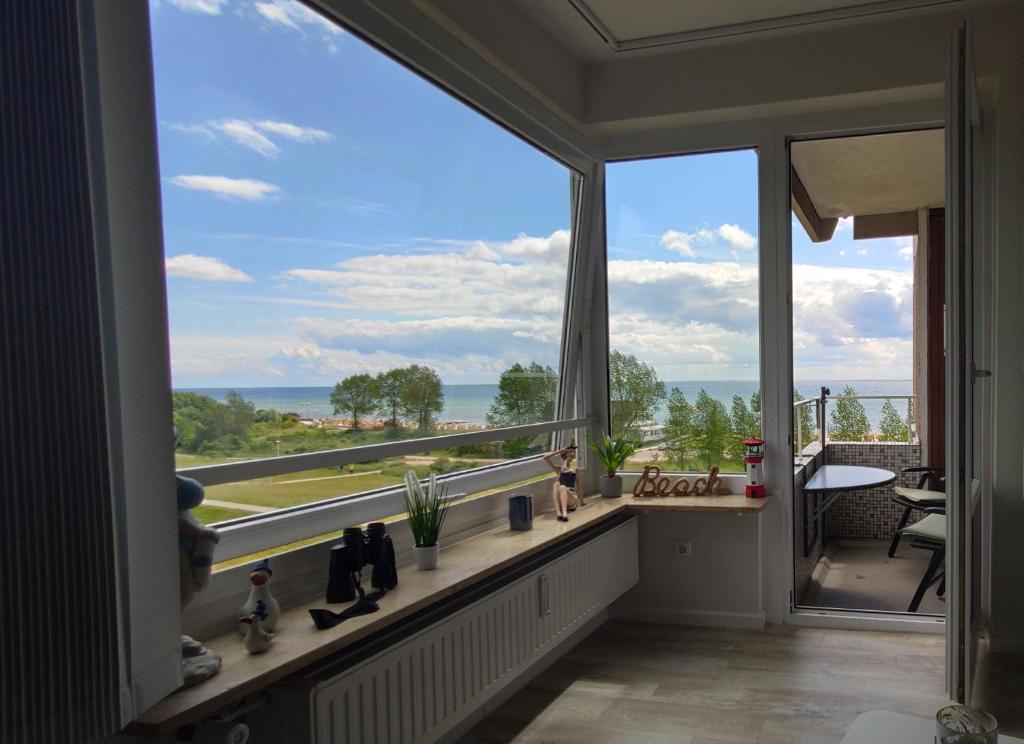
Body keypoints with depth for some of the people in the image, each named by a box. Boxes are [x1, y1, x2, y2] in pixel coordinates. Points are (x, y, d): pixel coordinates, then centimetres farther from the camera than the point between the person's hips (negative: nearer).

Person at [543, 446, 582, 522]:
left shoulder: (575, 470, 17)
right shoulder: (559, 469, 14)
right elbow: (545, 458, 4)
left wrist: (581, 502, 26)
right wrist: (559, 452, 10)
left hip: (572, 499, 0)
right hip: (560, 501, 0)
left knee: (562, 487, -32)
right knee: (556, 484, -30)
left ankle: (565, 513, -53)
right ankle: (558, 512, -45)